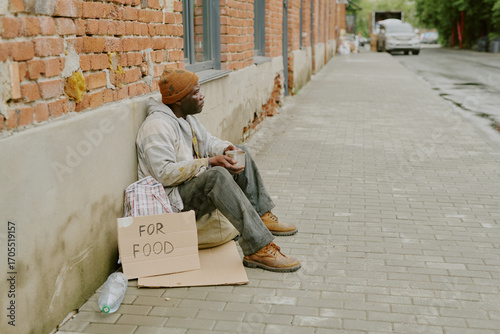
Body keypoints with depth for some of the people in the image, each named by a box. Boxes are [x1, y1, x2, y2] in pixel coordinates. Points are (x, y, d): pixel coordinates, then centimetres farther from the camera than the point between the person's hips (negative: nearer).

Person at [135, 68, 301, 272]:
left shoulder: (187, 117, 12)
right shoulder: (156, 126, -19)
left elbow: (207, 141, 20)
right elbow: (165, 174, -27)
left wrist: (225, 148, -4)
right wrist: (209, 162, -29)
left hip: (198, 185, 10)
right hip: (173, 201, -10)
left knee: (241, 154, 7)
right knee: (217, 175, -37)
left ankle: (262, 216, -1)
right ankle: (258, 249, -39)